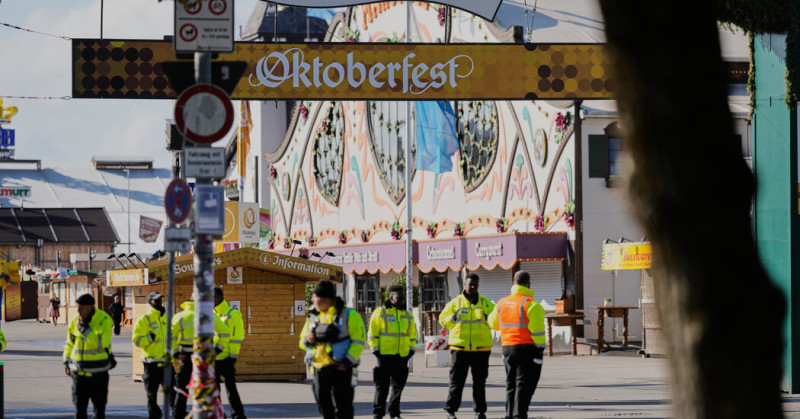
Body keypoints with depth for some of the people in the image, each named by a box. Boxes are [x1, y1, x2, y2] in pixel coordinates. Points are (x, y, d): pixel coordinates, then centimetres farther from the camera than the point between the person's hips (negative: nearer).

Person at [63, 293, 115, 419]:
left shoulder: (104, 321, -12)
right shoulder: (75, 321, 3)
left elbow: (102, 343, -25)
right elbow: (69, 343, 15)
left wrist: (85, 329, -24)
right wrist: (66, 362, 15)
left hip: (98, 371, -4)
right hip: (79, 371, 4)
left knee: (99, 406, 6)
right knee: (79, 405, 3)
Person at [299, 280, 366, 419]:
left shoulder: (348, 315, -5)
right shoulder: (314, 317, 13)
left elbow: (359, 341, -9)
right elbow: (302, 341, 19)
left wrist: (348, 361, -20)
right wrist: (307, 340, -5)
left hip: (340, 369, -6)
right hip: (319, 370, 6)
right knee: (325, 407, 10)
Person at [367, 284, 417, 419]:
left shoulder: (407, 315, 14)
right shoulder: (380, 313, -1)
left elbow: (412, 334, 22)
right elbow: (372, 333, -1)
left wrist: (411, 349, 10)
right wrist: (375, 350, -8)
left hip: (402, 356, 5)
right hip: (385, 355, -4)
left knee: (398, 385, 7)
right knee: (382, 385, -3)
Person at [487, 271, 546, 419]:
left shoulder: (502, 303, 7)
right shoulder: (530, 304, -12)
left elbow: (493, 323, 22)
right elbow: (537, 330, -16)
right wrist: (540, 350, -10)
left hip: (508, 347, 6)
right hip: (527, 348, -6)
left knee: (511, 384, 14)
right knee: (524, 384, -5)